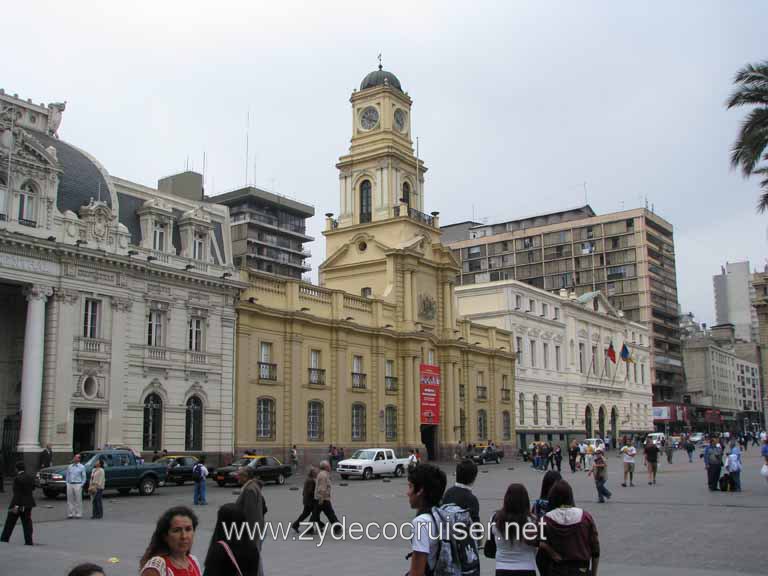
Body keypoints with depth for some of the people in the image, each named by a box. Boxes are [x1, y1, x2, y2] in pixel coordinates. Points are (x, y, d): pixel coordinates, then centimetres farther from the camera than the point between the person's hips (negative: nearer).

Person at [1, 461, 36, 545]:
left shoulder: (17, 478, -17)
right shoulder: (31, 477, 3)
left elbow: (17, 493, -19)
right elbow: (33, 488, 10)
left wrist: (15, 506, -19)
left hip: (18, 503, -6)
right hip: (28, 504, 6)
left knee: (10, 522, 11)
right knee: (27, 522, 7)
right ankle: (28, 541, 3)